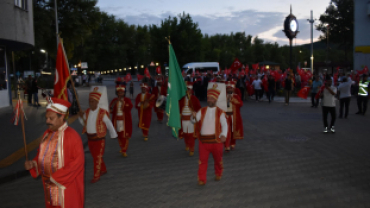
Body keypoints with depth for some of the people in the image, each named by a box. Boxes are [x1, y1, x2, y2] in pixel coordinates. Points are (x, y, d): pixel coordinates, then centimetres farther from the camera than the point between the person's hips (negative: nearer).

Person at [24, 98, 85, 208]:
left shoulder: (71, 136, -17)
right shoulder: (47, 134, 5)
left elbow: (78, 162, -20)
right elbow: (41, 155, 17)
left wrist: (55, 178, -19)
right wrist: (33, 164, -5)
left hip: (66, 186, -7)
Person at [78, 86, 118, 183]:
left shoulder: (102, 113, -15)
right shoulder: (87, 112, 3)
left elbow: (109, 125, -7)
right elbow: (84, 123, 15)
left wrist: (113, 135, 0)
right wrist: (81, 117, -5)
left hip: (99, 138, -6)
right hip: (90, 138, 6)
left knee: (97, 157, 1)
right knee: (95, 156, 19)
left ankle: (96, 176, 13)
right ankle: (103, 170, 40)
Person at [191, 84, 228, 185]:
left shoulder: (220, 112, 0)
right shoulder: (202, 111, 6)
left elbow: (224, 124, -7)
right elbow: (195, 120, -3)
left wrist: (223, 135, -23)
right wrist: (194, 117, -27)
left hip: (216, 140, -1)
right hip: (203, 140, 1)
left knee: (218, 159, 14)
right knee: (202, 160, 0)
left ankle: (218, 174, 37)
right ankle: (202, 179, 7)